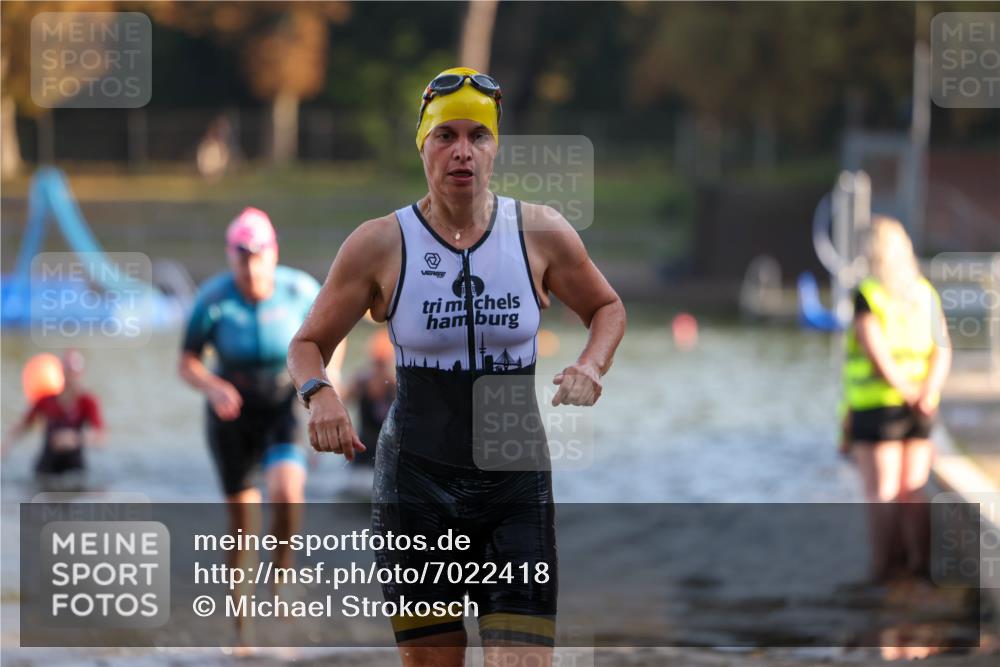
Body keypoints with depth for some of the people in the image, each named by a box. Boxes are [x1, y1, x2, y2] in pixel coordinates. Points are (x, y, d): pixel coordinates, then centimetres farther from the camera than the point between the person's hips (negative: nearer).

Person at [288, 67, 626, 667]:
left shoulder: (540, 233, -2)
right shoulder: (380, 245, -4)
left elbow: (608, 309, 15)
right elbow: (309, 343, 6)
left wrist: (590, 367, -5)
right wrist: (320, 393, -16)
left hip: (517, 487, 0)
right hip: (417, 481, 0)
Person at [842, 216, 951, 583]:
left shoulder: (866, 296, -10)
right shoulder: (926, 295, 7)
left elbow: (877, 352, -16)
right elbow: (943, 349, 0)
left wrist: (907, 392, -12)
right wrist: (928, 393, -10)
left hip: (876, 407, -5)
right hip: (920, 413, 5)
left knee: (881, 491, -1)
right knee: (914, 490, 11)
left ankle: (884, 565, -1)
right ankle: (920, 559, 9)